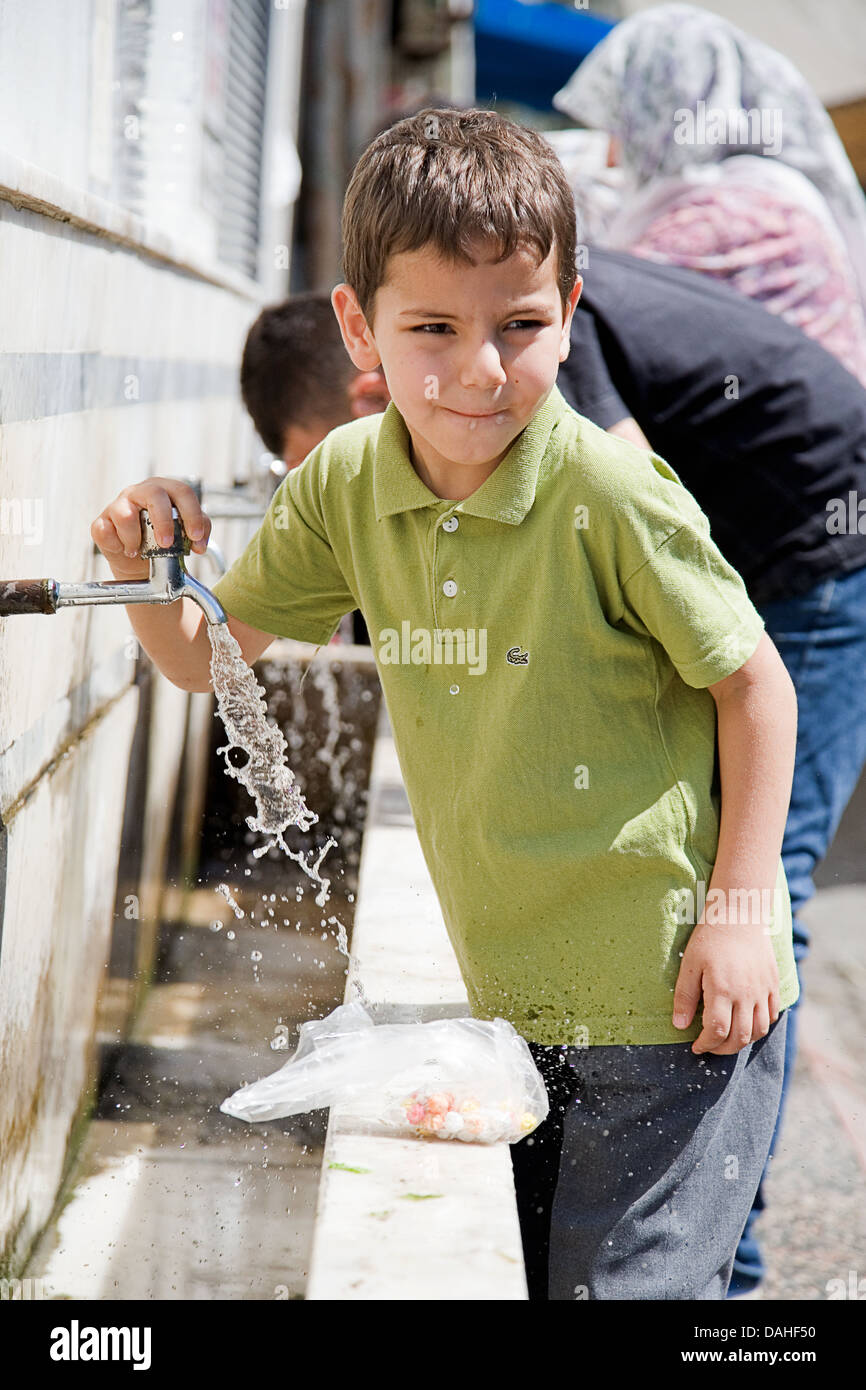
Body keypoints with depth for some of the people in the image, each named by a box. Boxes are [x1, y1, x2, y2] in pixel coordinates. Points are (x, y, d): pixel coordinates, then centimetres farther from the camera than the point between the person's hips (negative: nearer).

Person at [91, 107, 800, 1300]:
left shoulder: (609, 495, -19)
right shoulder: (345, 486, -2)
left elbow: (753, 683, -10)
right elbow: (206, 654, 9)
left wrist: (741, 909, -12)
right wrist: (150, 567, -12)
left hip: (672, 1000, -6)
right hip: (514, 1001, 6)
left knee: (618, 1281, -1)